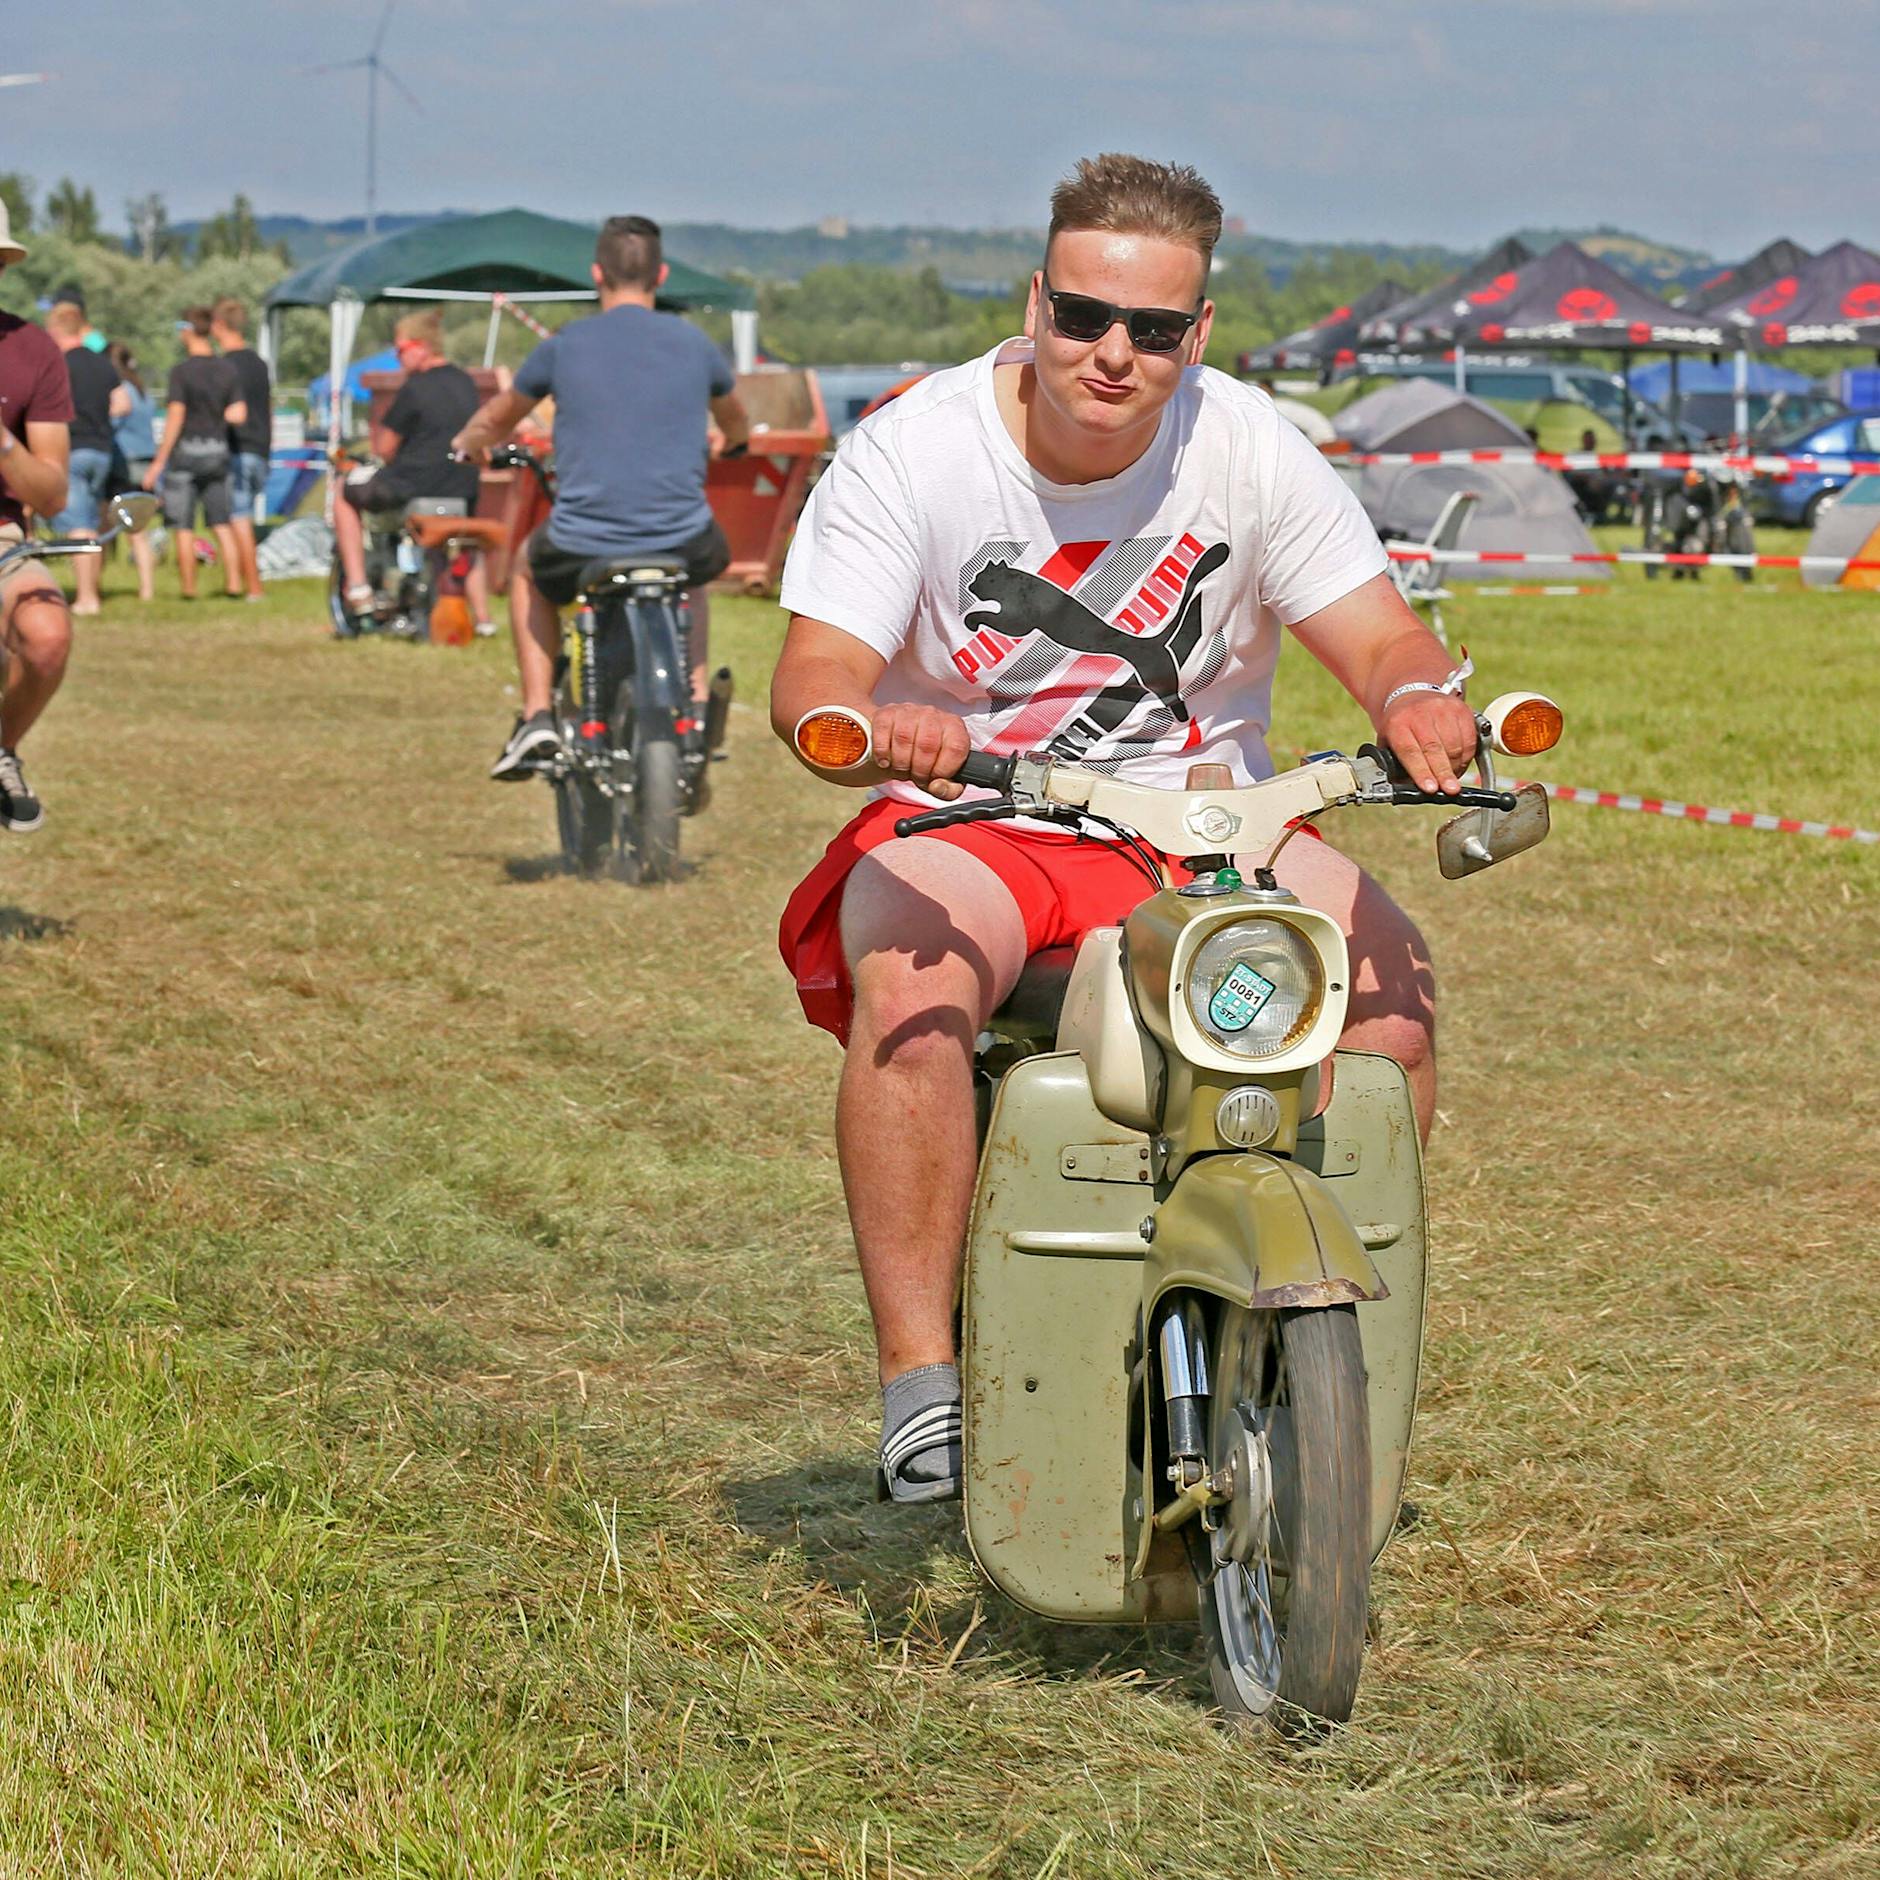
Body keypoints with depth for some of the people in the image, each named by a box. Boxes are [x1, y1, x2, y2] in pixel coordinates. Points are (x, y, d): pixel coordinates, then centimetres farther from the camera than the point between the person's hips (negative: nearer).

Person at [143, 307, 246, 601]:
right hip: (218, 451, 5)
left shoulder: (182, 371, -12)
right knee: (221, 524, 10)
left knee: (184, 528, 1)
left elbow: (175, 418, -15)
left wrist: (158, 462, -10)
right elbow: (239, 415, 1)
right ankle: (233, 585, 5)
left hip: (187, 449, -5)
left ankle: (189, 588, 2)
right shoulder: (225, 370, 4)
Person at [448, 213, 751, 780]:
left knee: (528, 572, 33)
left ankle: (535, 718, 20)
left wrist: (469, 444, 45)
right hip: (681, 540, 2)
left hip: (582, 547, -2)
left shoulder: (564, 347, 1)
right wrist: (730, 440, 55)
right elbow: (733, 419, 30)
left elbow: (498, 418, 21)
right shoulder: (693, 345, 6)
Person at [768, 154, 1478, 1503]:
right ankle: (921, 1385, -29)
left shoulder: (1252, 449, -2)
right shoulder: (915, 449, -8)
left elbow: (1383, 638, -4)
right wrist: (872, 724, -41)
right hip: (964, 821, -2)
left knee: (1391, 972, -22)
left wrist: (1420, 696, -30)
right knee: (912, 984, -35)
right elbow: (813, 673, -16)